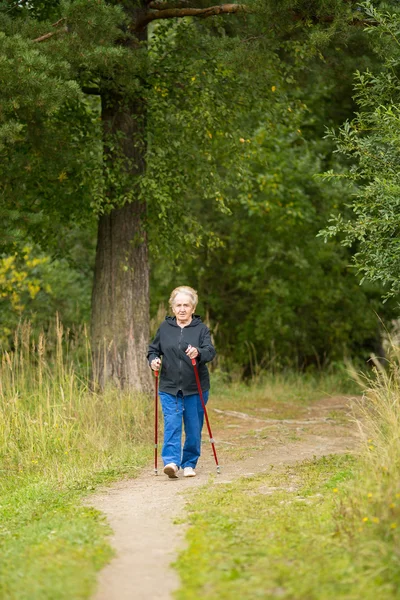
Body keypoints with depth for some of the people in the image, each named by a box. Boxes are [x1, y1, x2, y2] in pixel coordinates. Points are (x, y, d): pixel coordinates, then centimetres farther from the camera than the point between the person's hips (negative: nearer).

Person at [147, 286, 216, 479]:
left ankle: (189, 463, 19)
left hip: (196, 388, -1)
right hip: (169, 388, 1)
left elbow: (210, 352, -13)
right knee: (171, 425, -12)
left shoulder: (201, 328, 0)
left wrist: (198, 353, -35)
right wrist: (153, 360, -6)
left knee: (194, 428, 6)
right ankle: (171, 461, -20)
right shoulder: (165, 327, 7)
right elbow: (153, 349, 17)